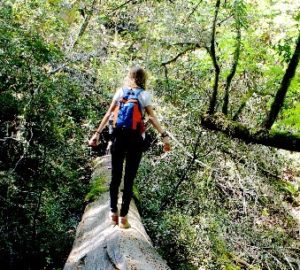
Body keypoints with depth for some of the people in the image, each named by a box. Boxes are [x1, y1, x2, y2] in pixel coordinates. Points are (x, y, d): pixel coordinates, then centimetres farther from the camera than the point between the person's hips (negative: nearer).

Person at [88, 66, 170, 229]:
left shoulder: (120, 92, 7)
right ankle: (123, 216, 5)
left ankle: (113, 212, 17)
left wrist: (98, 133, 4)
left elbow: (109, 114, 3)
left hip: (119, 136, 2)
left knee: (116, 176, 13)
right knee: (129, 179, 4)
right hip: (135, 138, -2)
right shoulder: (144, 95, 1)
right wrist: (164, 135, -10)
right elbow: (152, 118, -9)